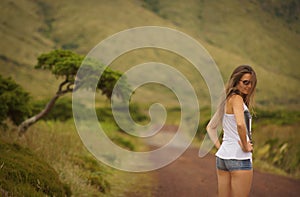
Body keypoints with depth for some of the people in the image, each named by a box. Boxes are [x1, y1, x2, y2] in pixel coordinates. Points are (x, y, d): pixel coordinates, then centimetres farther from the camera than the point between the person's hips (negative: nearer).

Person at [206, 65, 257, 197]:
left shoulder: (226, 101, 14)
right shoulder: (236, 99, -12)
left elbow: (210, 127, 23)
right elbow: (240, 124, -30)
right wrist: (245, 146, -17)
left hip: (222, 156, 9)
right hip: (239, 158, -9)